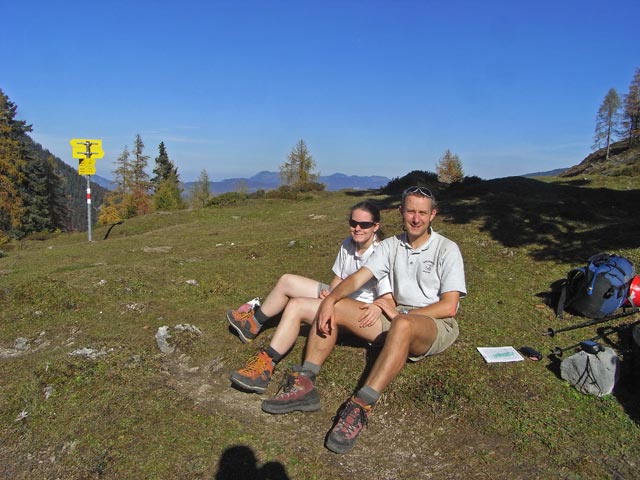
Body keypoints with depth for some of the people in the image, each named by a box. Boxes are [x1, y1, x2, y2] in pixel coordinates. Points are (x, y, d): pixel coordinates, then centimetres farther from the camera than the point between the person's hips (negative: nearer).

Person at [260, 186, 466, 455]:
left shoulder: (447, 250, -6)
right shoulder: (390, 246, 7)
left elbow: (449, 306, -14)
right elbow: (358, 278, -4)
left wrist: (401, 314, -16)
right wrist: (330, 299, -23)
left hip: (438, 325, -5)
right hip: (396, 318, 6)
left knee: (403, 326, -42)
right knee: (334, 306, -11)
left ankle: (361, 407, -43)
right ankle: (304, 384, -21)